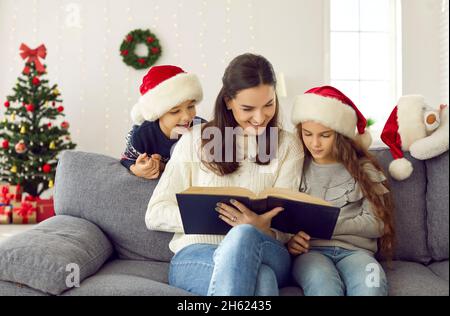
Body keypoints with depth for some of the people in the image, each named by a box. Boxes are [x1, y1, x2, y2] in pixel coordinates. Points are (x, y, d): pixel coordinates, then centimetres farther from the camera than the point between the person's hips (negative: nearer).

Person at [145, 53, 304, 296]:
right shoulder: (195, 140, 7)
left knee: (244, 236, -37)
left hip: (265, 253, 2)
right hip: (195, 255, -2)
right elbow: (155, 215, 2)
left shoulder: (288, 146, 10)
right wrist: (214, 214, -15)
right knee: (262, 278, -38)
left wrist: (262, 227, -24)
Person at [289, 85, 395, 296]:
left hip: (354, 248, 0)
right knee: (323, 285, -37)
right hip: (310, 250, 0)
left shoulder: (363, 168, 10)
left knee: (371, 285, -37)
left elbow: (376, 223, 2)